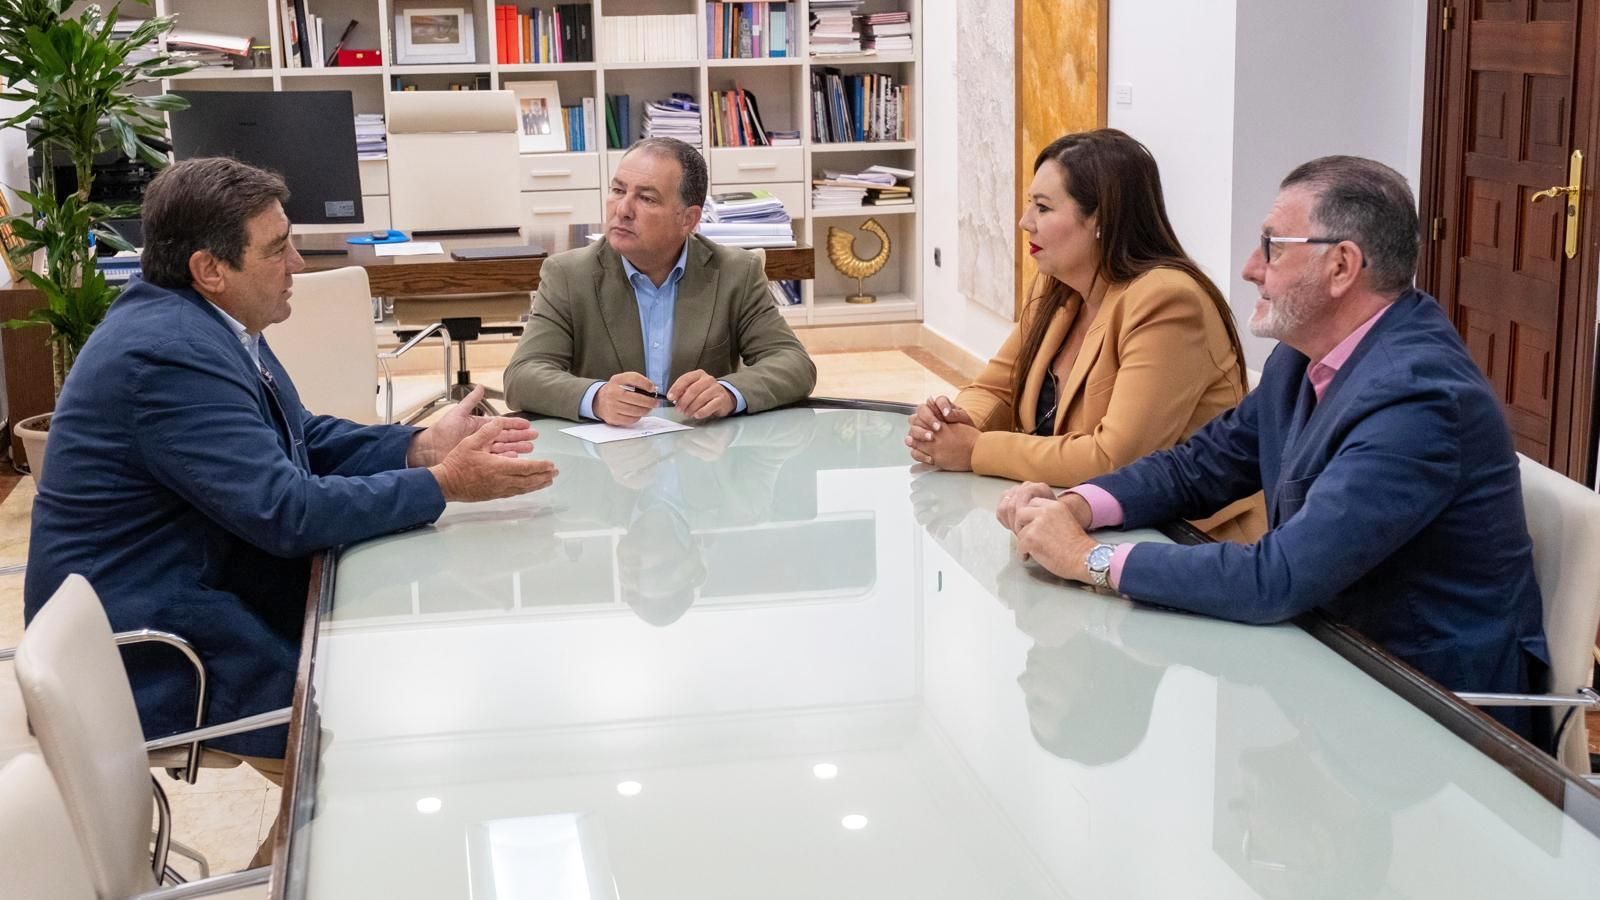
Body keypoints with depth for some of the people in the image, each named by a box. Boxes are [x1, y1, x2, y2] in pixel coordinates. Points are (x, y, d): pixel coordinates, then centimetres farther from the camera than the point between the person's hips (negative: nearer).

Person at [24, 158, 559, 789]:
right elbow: (287, 512, -27)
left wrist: (421, 446, -4)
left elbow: (305, 438, 11)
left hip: (199, 587, 10)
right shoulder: (172, 353, -26)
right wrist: (443, 484, -21)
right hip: (145, 652, -10)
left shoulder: (200, 322, 5)